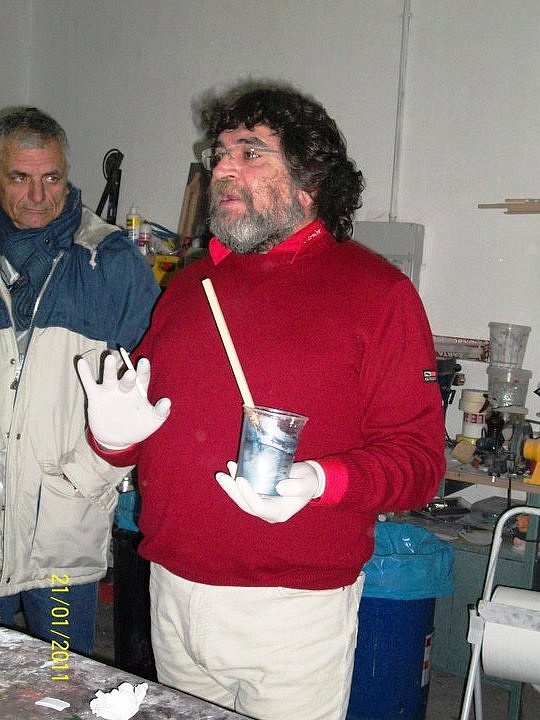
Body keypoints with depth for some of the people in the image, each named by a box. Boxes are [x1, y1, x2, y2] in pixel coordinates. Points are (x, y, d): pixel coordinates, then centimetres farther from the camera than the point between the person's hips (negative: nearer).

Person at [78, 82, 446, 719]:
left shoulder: (377, 291, -7)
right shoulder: (190, 285, 10)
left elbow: (419, 458, -11)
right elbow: (140, 409, 18)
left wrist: (319, 481, -28)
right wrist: (114, 434, -5)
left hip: (292, 612, -5)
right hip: (172, 593, 5)